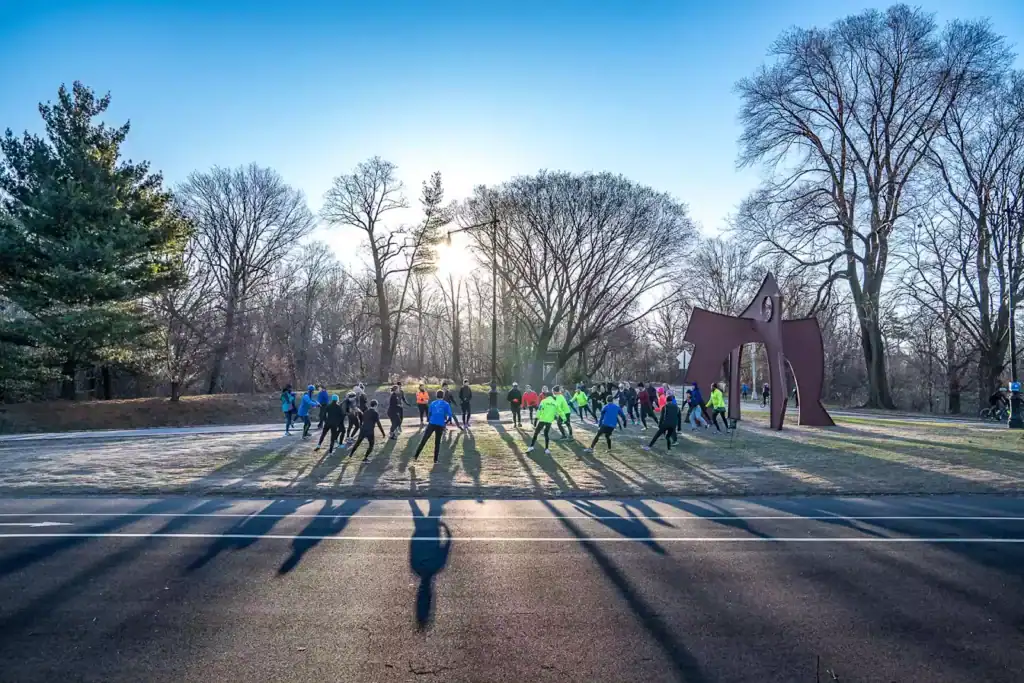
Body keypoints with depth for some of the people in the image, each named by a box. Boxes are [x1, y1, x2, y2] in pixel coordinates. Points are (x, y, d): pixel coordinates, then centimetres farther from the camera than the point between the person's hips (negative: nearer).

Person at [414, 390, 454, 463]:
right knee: (437, 442, 10)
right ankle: (435, 459, 11)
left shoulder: (432, 403, 10)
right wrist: (446, 423, 13)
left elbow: (429, 413, 10)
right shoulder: (446, 404, 6)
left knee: (423, 440, 4)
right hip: (440, 425, 0)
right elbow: (449, 415, 1)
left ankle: (416, 456, -1)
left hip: (432, 424, 0)